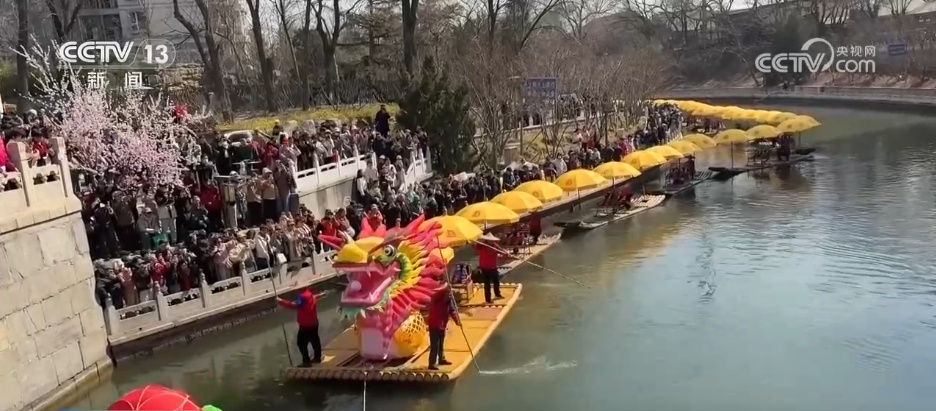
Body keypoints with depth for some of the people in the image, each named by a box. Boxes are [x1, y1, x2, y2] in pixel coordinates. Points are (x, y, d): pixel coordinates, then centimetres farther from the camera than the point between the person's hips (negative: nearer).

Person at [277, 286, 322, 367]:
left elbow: (294, 305, -37)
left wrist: (281, 301, -34)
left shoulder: (303, 296, -27)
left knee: (301, 342, 1)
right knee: (314, 340, 21)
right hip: (313, 322, 10)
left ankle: (306, 361, 5)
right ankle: (317, 357, 36)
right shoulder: (309, 293, 2)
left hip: (306, 324, -10)